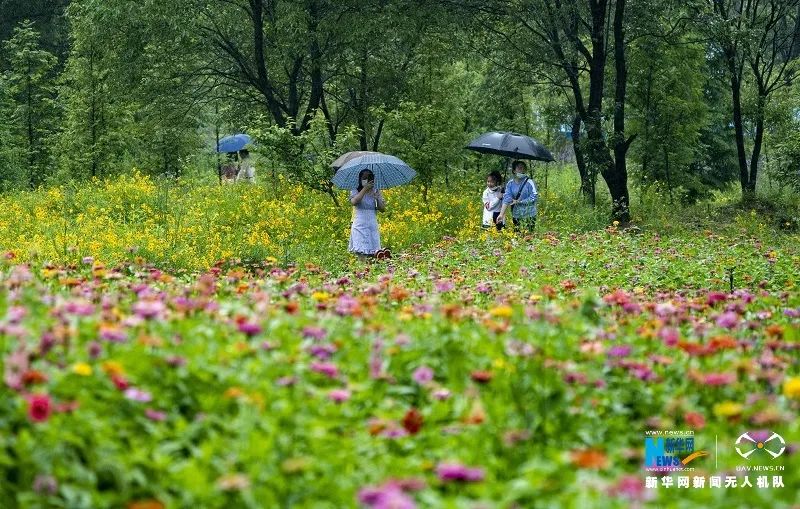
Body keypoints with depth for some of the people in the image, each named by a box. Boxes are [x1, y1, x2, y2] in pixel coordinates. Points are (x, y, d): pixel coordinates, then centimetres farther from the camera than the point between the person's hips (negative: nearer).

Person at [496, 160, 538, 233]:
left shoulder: (529, 182, -8)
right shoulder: (510, 183, 2)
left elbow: (534, 197, -13)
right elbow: (506, 199, -6)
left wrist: (519, 201, -13)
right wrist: (501, 214, -16)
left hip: (528, 216, -4)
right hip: (516, 216, 4)